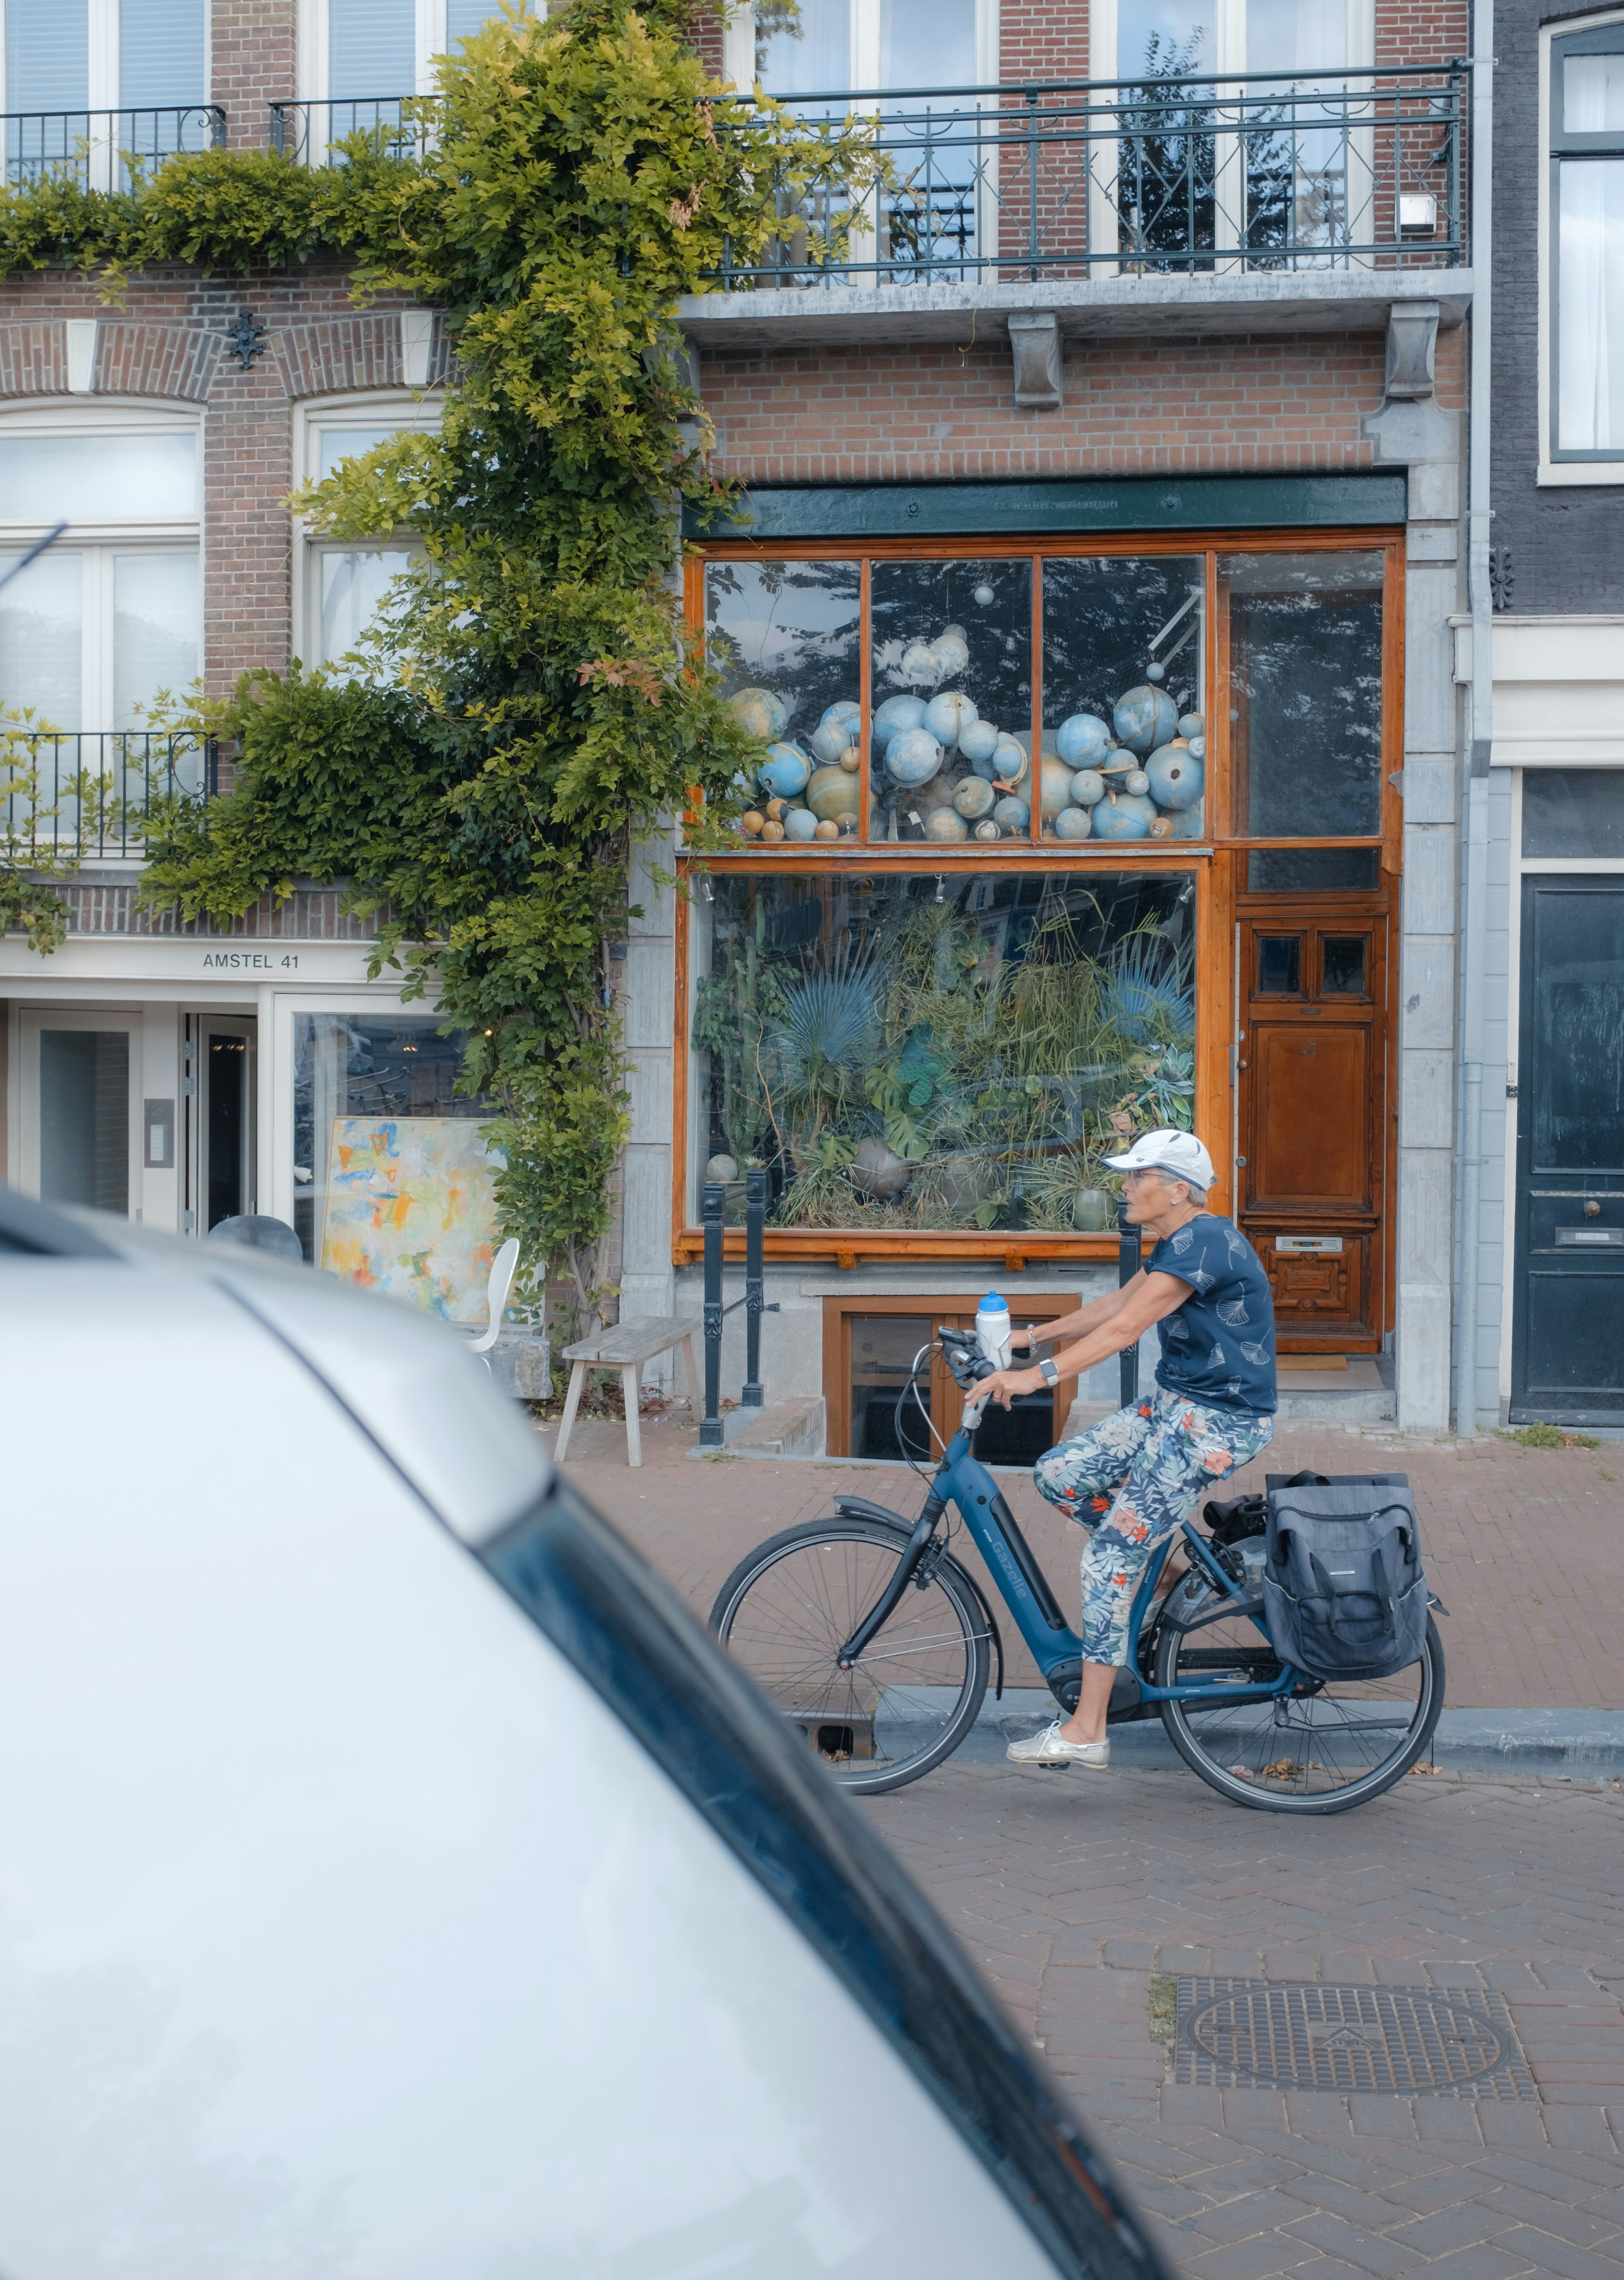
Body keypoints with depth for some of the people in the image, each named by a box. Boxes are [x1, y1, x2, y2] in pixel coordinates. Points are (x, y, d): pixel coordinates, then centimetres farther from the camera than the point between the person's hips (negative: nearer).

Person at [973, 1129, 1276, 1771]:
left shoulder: (1203, 1243, -20)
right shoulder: (1178, 1243, 12)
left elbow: (1126, 1327, -27)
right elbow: (1118, 1304, 21)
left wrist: (1039, 1376, -30)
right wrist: (1032, 1336, 17)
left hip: (1218, 1422, -10)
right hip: (1175, 1403, 10)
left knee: (1108, 1558, -11)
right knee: (1058, 1475, 4)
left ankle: (1086, 1730, -5)